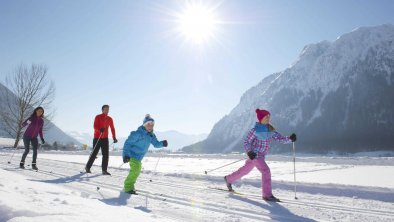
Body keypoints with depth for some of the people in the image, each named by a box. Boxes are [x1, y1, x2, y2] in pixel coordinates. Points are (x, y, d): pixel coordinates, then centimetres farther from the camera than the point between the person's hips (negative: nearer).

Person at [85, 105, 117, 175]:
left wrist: (114, 138, 5)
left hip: (105, 138, 4)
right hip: (97, 138, -4)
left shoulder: (110, 119, 9)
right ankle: (87, 167, 21)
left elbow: (112, 128, 13)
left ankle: (104, 170, 2)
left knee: (106, 155, -3)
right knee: (94, 154, 1)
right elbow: (95, 126, -14)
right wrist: (100, 129, -35)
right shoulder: (98, 117, -4)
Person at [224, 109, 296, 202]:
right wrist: (249, 152, -27)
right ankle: (267, 195, -7)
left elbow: (280, 138, -3)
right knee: (266, 171, -17)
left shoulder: (271, 130, 3)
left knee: (245, 170, 20)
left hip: (262, 155, 7)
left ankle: (229, 179, 40)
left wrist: (290, 138, -21)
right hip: (255, 154, -7)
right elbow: (246, 142, -10)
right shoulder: (255, 130, -14)